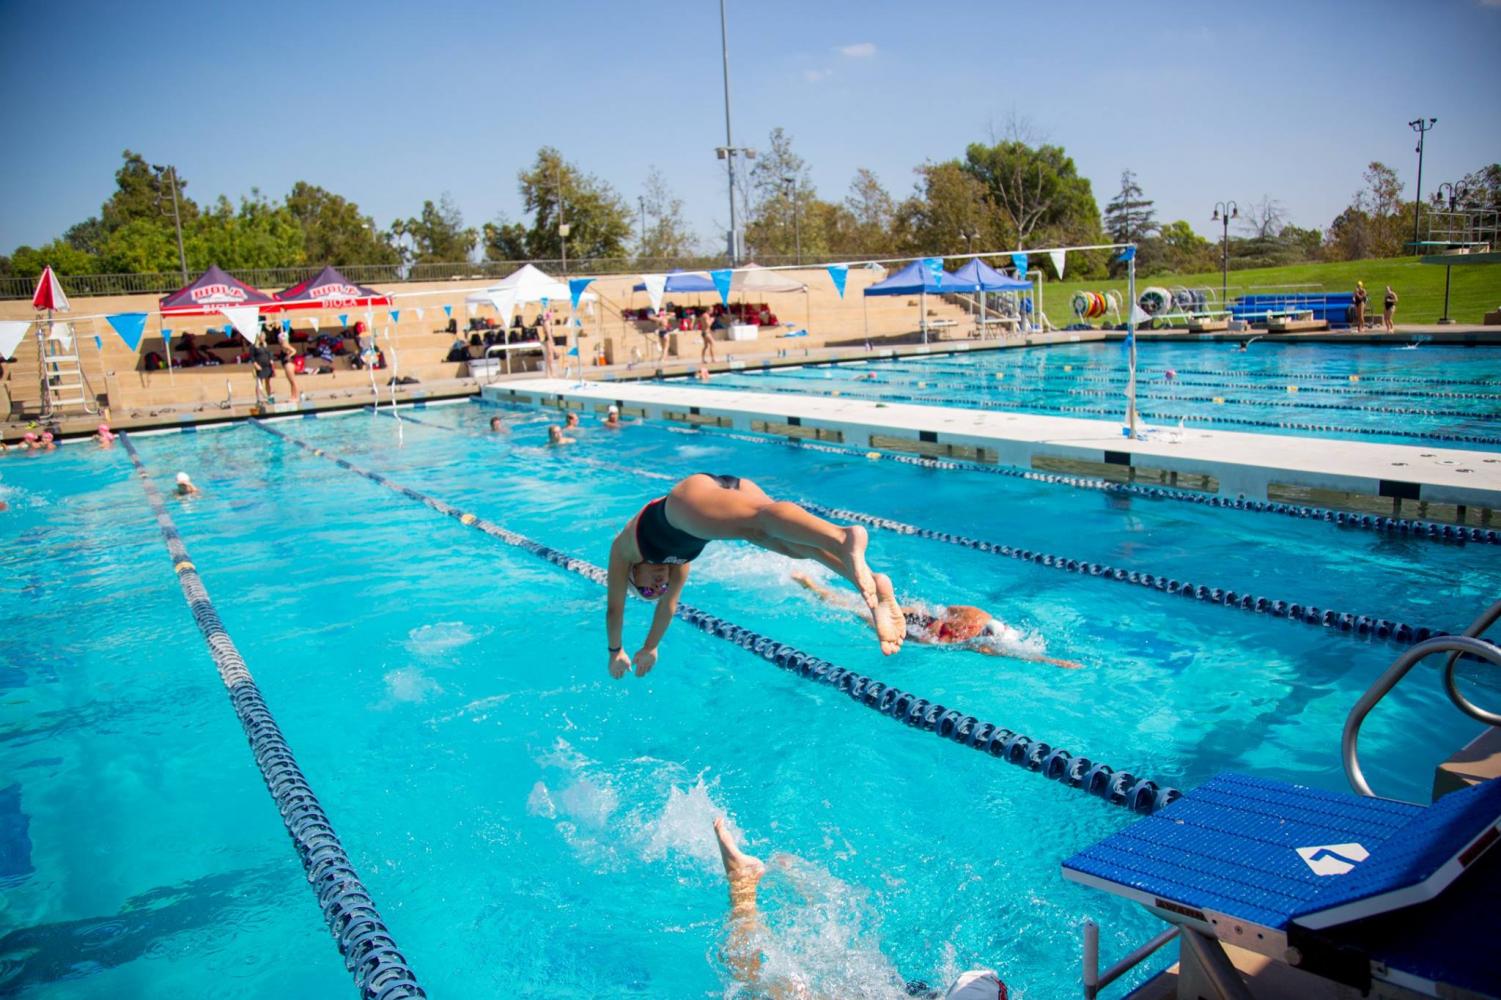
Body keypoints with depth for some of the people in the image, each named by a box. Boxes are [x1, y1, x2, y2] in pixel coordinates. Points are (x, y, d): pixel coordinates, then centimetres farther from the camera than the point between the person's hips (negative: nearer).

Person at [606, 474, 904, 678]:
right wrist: (650, 648, 68)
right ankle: (871, 582, -35)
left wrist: (616, 651, 55)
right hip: (732, 490, 6)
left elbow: (615, 607, 41)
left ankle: (846, 537, -61)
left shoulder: (623, 546, 35)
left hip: (694, 495, -6)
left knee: (760, 520, -33)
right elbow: (668, 605, 57)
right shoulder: (677, 554, 46)